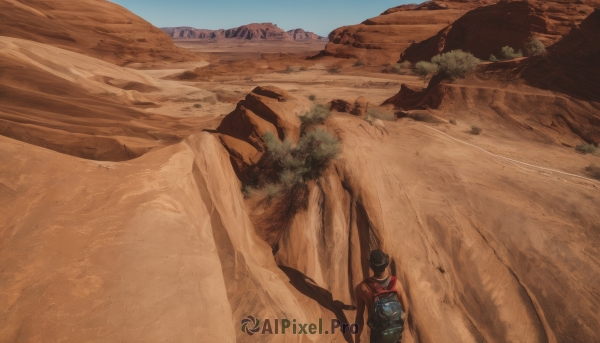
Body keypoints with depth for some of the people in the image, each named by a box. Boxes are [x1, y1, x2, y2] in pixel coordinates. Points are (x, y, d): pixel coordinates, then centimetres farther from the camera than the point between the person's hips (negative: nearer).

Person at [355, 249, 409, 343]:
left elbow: (359, 317, -16)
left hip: (378, 334, -2)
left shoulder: (362, 288, -28)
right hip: (396, 332, 2)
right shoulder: (396, 283, -22)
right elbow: (405, 310, -7)